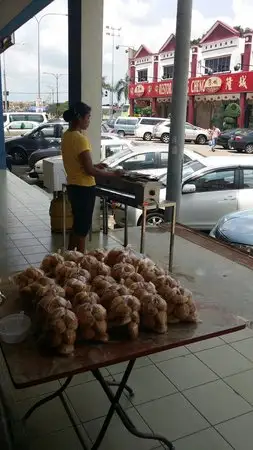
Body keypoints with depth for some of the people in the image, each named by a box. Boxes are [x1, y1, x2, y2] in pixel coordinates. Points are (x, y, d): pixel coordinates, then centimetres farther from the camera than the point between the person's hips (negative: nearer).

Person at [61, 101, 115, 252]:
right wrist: (112, 174, -11)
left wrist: (94, 165, 15)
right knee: (83, 226, 3)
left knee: (77, 223, 21)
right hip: (83, 188, -9)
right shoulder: (80, 138, -21)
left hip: (73, 186, 9)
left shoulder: (67, 135, 8)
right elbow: (89, 170, -22)